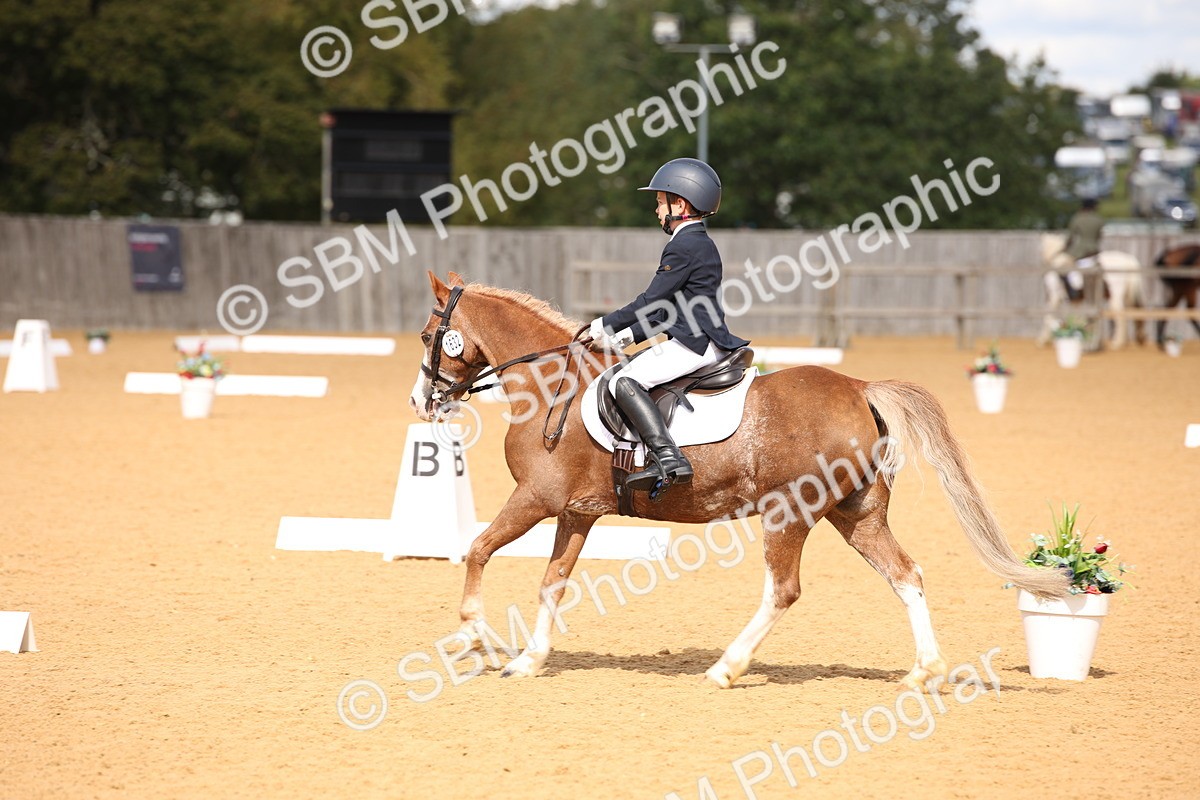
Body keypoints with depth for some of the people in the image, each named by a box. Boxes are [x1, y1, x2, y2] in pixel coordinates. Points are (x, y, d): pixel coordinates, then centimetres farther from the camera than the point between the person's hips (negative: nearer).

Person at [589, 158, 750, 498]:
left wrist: (607, 324, -3)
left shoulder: (683, 247, -12)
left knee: (624, 381, -20)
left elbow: (653, 301, -14)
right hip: (702, 341, 11)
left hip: (693, 344, -11)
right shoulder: (701, 244, 20)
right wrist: (630, 334, 17)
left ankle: (668, 459, -31)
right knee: (626, 370, 20)